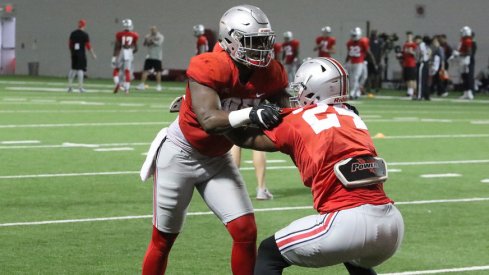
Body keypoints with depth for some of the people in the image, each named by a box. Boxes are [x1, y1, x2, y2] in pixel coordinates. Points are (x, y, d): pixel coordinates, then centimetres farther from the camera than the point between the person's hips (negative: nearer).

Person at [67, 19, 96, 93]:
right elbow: (88, 46, -9)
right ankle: (80, 87, -3)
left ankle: (70, 85, 12)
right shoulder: (84, 34, -9)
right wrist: (93, 54, 0)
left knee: (73, 69, 14)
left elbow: (70, 44, 10)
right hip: (81, 53, -4)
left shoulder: (73, 33, 4)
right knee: (80, 69, -2)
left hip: (74, 53, 4)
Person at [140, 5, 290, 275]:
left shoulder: (269, 73, -11)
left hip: (217, 159, 5)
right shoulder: (209, 68, -30)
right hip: (181, 153, -5)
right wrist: (250, 114, -52)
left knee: (245, 232, -7)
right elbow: (209, 121, -38)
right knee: (163, 239, 7)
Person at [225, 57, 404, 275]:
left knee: (269, 255, 13)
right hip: (393, 222, 6)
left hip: (350, 223, -6)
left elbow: (248, 139, 20)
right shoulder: (353, 117, 22)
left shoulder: (298, 120, 8)